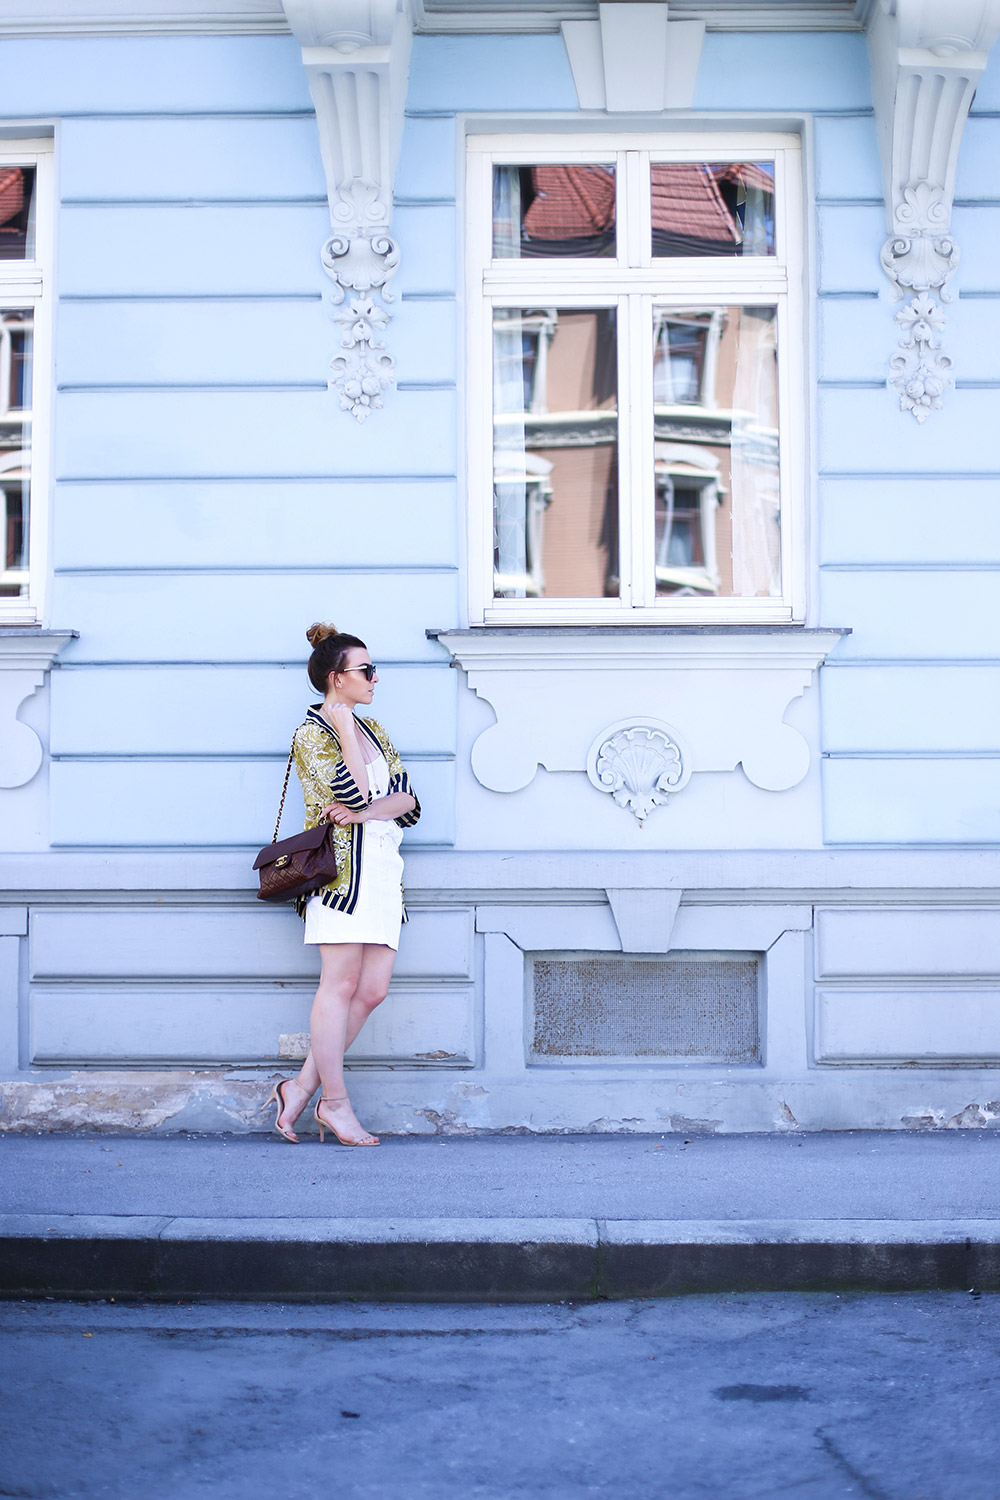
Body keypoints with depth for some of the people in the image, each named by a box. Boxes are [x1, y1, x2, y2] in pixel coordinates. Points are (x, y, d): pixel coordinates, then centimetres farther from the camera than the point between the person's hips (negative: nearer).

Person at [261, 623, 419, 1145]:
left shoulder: (372, 729, 21)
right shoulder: (310, 734, -2)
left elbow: (406, 797, 10)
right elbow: (354, 792, -16)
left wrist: (365, 812, -9)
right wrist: (345, 729, -11)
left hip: (384, 865, 8)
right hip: (342, 866, -8)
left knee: (372, 989, 1)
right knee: (341, 984, -7)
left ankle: (302, 1086, 9)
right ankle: (335, 1102, 1)